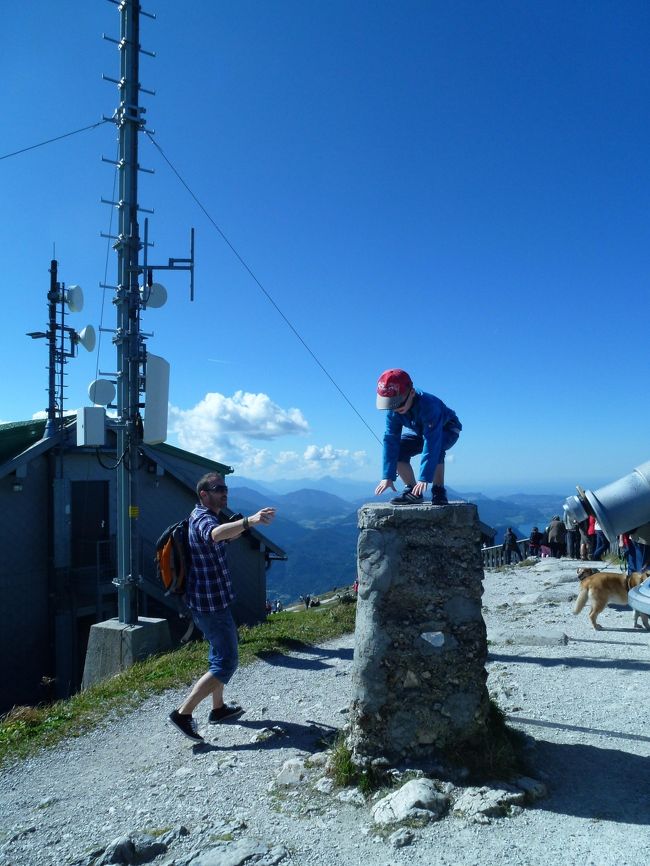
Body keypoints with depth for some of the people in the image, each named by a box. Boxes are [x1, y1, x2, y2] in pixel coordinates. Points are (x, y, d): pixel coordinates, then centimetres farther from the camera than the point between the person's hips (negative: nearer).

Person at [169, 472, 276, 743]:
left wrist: (249, 521, 18)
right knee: (226, 663, -6)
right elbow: (214, 534, -47)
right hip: (212, 603, -10)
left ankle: (218, 708, 36)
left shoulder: (204, 516, 12)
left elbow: (227, 535, 32)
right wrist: (249, 521, -62)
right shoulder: (203, 519, -20)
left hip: (207, 601, 10)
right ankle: (183, 713, -3)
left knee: (220, 653, 23)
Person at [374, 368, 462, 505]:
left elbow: (432, 442, -47)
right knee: (397, 451, -17)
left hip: (446, 429, -5)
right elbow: (390, 440, -26)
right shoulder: (393, 410, -25)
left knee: (435, 449, -37)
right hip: (418, 431, 6)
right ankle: (412, 490, -3)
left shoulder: (428, 405, -43)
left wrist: (424, 478, -49)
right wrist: (387, 477, -30)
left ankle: (439, 491, -19)